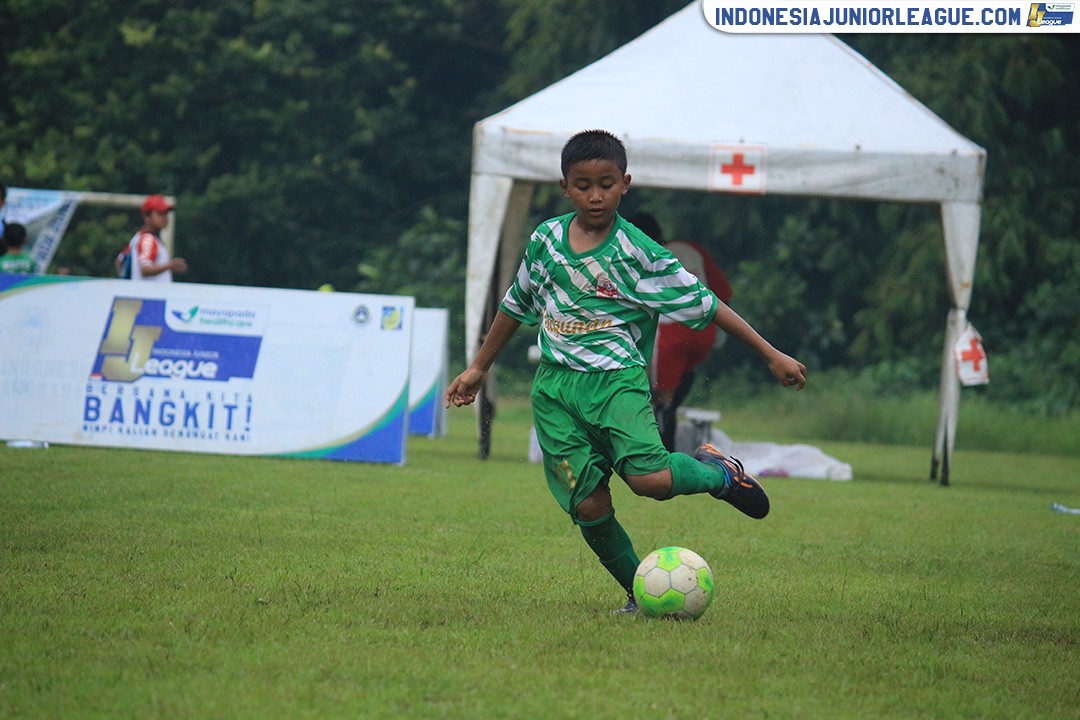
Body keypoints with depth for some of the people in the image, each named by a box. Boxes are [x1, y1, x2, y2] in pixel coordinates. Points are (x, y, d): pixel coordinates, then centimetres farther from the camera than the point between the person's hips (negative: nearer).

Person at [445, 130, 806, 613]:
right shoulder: (545, 240, 7)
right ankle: (641, 594, 11)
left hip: (618, 378, -3)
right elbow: (516, 306, 22)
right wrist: (478, 367, 27)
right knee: (587, 506, -6)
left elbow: (705, 305, -2)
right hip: (555, 386, 3)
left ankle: (718, 473, 7)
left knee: (648, 477, -25)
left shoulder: (639, 254, -5)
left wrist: (771, 355, -3)